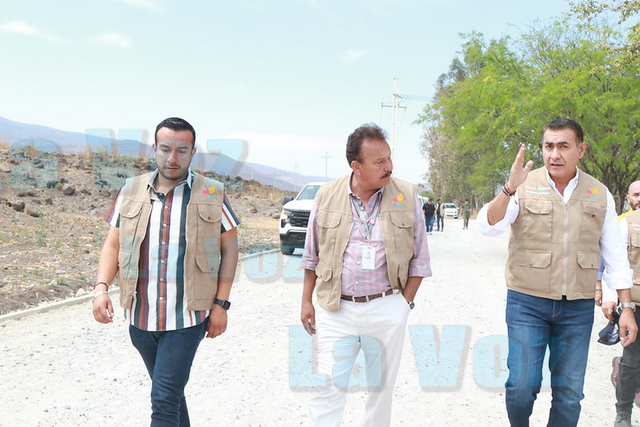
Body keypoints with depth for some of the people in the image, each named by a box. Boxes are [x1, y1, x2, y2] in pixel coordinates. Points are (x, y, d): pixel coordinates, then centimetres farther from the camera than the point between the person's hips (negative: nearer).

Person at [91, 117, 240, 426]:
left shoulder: (212, 195, -2)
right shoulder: (130, 191, 4)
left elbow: (229, 248, 2)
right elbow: (113, 244, 7)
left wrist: (221, 304, -3)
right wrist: (101, 288, -9)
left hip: (187, 319, -3)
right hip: (140, 317, 4)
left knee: (164, 401, -7)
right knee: (171, 392, 19)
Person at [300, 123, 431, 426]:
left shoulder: (406, 196, -2)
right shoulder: (327, 195, 0)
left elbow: (419, 258, 4)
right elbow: (313, 255, 10)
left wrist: (404, 302, -1)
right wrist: (307, 301, 9)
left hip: (387, 310, 0)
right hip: (336, 310, 0)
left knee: (382, 388, 12)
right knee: (327, 389, -1)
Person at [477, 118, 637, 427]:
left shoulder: (599, 194, 5)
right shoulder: (525, 186, -3)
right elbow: (488, 227, -15)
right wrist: (509, 189, -30)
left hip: (578, 308, 2)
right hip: (527, 302, -2)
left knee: (569, 395, 9)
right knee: (521, 386, -1)